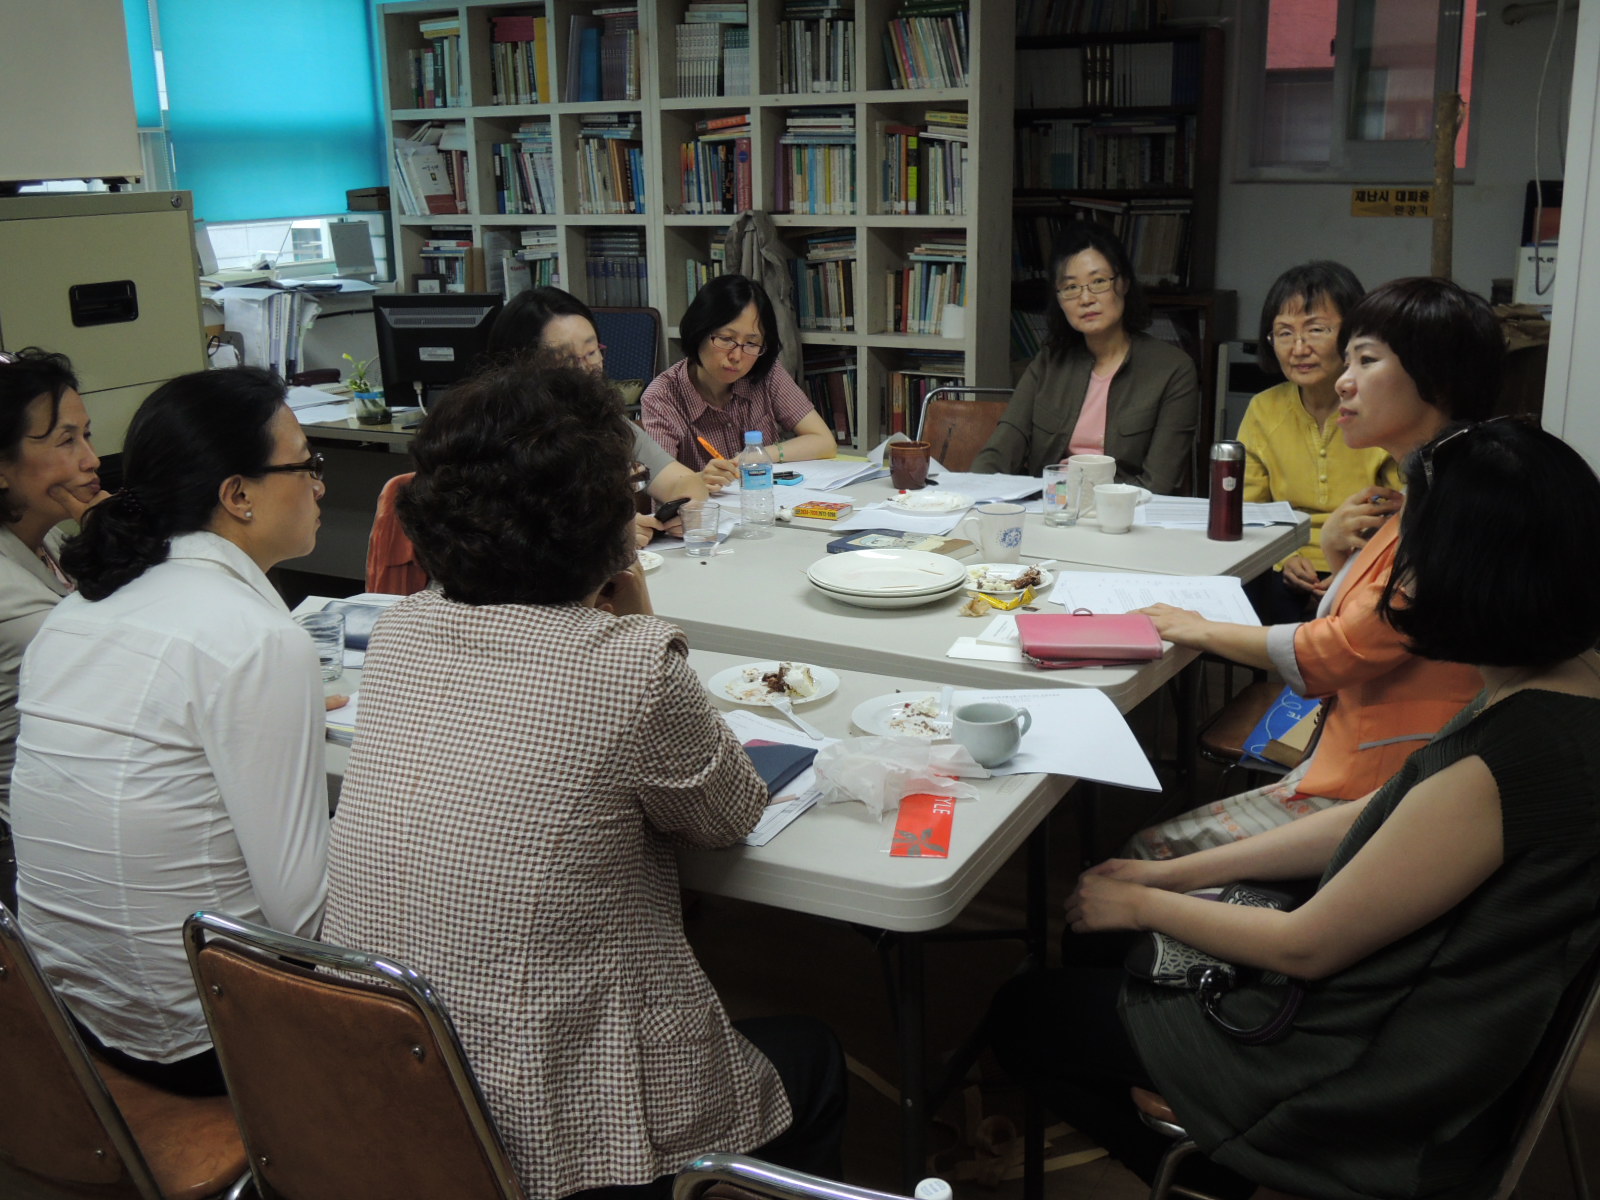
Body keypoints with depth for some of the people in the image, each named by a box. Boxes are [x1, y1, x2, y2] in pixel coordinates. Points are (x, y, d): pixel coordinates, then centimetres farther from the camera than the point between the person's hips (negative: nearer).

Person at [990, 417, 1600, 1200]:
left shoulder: (1497, 767, -34)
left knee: (1023, 1018, 6)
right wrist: (1176, 874, 4)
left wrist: (1143, 905, -6)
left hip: (1377, 1098, -9)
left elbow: (1305, 949, -22)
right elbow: (1373, 820, 4)